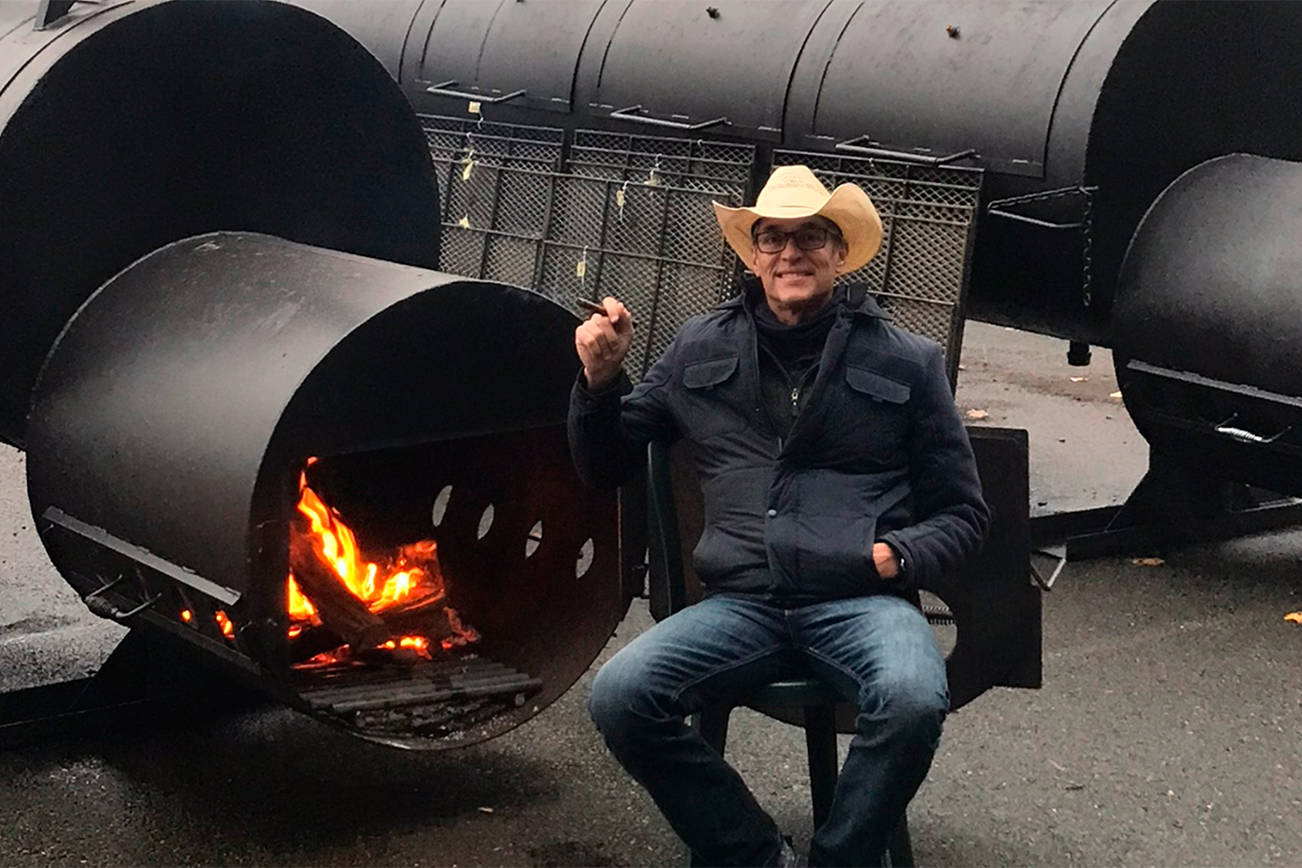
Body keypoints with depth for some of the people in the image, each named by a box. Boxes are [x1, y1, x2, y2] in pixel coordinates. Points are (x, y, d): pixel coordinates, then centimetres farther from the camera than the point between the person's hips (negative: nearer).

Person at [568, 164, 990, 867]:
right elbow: (606, 467, 24)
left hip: (862, 601, -2)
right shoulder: (702, 350, 15)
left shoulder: (907, 363, 10)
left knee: (913, 701, -35)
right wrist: (599, 381, 4)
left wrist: (897, 556, -5)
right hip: (741, 603, 2)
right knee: (619, 697, -26)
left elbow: (962, 513, 16)